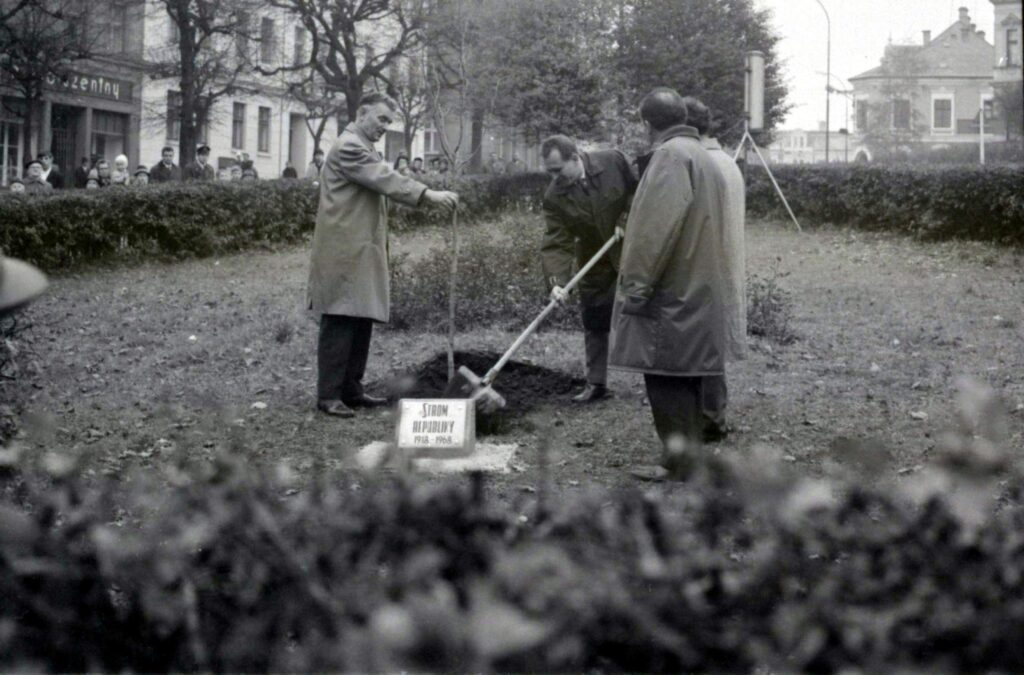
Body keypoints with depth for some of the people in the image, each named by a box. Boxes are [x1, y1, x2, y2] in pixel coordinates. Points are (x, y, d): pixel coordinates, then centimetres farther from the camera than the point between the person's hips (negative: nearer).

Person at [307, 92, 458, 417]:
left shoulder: (363, 149, 23)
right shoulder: (348, 147, -12)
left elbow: (381, 181, 26)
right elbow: (385, 180, -23)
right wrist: (428, 194, -30)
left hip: (362, 253, 10)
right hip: (344, 253, -10)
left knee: (361, 322, 10)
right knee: (340, 324, -9)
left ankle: (351, 389, 15)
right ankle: (328, 395, -7)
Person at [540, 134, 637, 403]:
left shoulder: (614, 162, -17)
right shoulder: (554, 197, -15)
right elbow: (556, 243, -20)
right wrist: (557, 281, -33)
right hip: (596, 267, 2)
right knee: (594, 325, 8)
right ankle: (596, 383, 20)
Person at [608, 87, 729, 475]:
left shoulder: (671, 155, -13)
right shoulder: (700, 155, 18)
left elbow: (657, 225, -21)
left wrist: (638, 284, -19)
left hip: (670, 293, -10)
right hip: (696, 290, 10)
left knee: (666, 377, -6)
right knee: (685, 377, 13)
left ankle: (678, 462, -4)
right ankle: (690, 454, 19)